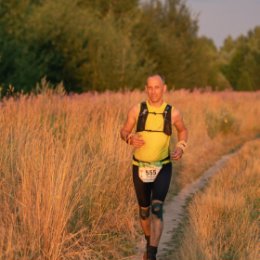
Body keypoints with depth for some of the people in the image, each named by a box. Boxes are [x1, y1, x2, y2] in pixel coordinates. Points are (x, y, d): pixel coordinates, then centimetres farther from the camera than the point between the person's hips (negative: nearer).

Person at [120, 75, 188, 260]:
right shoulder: (137, 110, -8)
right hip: (141, 169, 2)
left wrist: (181, 148, -7)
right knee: (144, 210, 16)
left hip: (162, 169, -2)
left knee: (157, 208, -22)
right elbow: (124, 132, 4)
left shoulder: (173, 112, -8)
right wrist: (131, 138, -21)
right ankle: (150, 242, 47)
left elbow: (183, 130, 14)